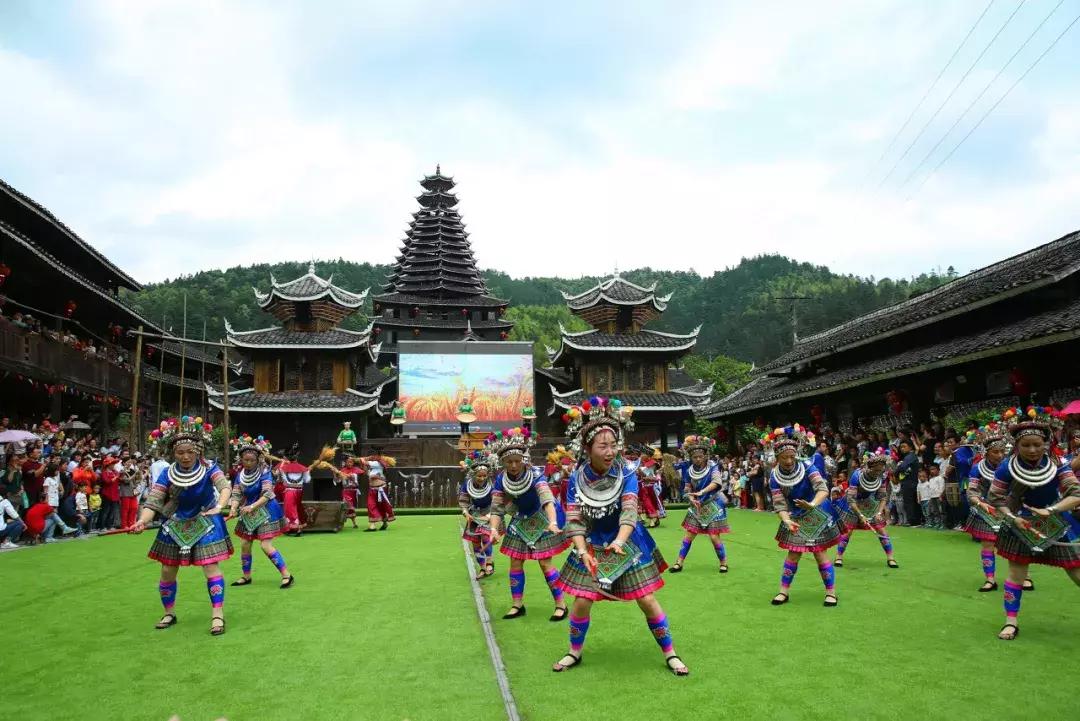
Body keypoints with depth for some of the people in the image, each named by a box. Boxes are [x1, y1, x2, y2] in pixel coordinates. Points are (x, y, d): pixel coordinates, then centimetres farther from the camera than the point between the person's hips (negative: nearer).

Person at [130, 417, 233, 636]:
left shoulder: (209, 468, -17)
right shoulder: (167, 475, -13)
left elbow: (225, 486, -31)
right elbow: (152, 502, -18)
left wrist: (219, 507, -51)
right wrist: (143, 520, -38)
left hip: (205, 523, -3)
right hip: (175, 525, 3)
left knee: (211, 567, -12)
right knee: (168, 572, 10)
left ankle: (217, 614, -5)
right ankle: (169, 613, 32)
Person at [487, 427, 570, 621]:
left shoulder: (535, 474, -28)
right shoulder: (501, 479, -16)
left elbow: (548, 500, -41)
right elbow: (496, 508, -15)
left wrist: (553, 523, -57)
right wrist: (494, 529, -33)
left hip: (541, 520, -5)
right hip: (521, 521, 5)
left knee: (545, 562, -6)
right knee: (515, 563, 6)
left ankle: (561, 604, 7)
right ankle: (517, 605, 20)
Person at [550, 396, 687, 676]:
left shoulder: (626, 475, -18)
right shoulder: (577, 480, -13)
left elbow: (630, 512, -29)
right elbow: (574, 521, -13)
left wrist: (619, 541, -47)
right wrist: (582, 551, -29)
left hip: (628, 545, -1)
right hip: (592, 547, 2)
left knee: (647, 601, 0)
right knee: (582, 602, 2)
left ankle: (670, 654, 18)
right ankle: (575, 652, 27)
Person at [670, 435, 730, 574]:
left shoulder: (712, 467, -13)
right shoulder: (689, 470, -3)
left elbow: (716, 482, -28)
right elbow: (687, 489, 1)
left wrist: (701, 492, -39)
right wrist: (692, 499, -19)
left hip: (713, 505, -4)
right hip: (696, 506, 4)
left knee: (714, 536, -6)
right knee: (689, 535, 4)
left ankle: (723, 562, 14)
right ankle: (679, 562, 12)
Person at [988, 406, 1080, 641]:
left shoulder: (1057, 465, -17)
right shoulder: (1007, 468, -17)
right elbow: (995, 499, -9)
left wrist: (1050, 510, -33)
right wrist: (1013, 518, -22)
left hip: (1057, 523, 1)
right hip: (1021, 525, 0)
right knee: (1016, 573, 2)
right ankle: (1011, 621, 11)